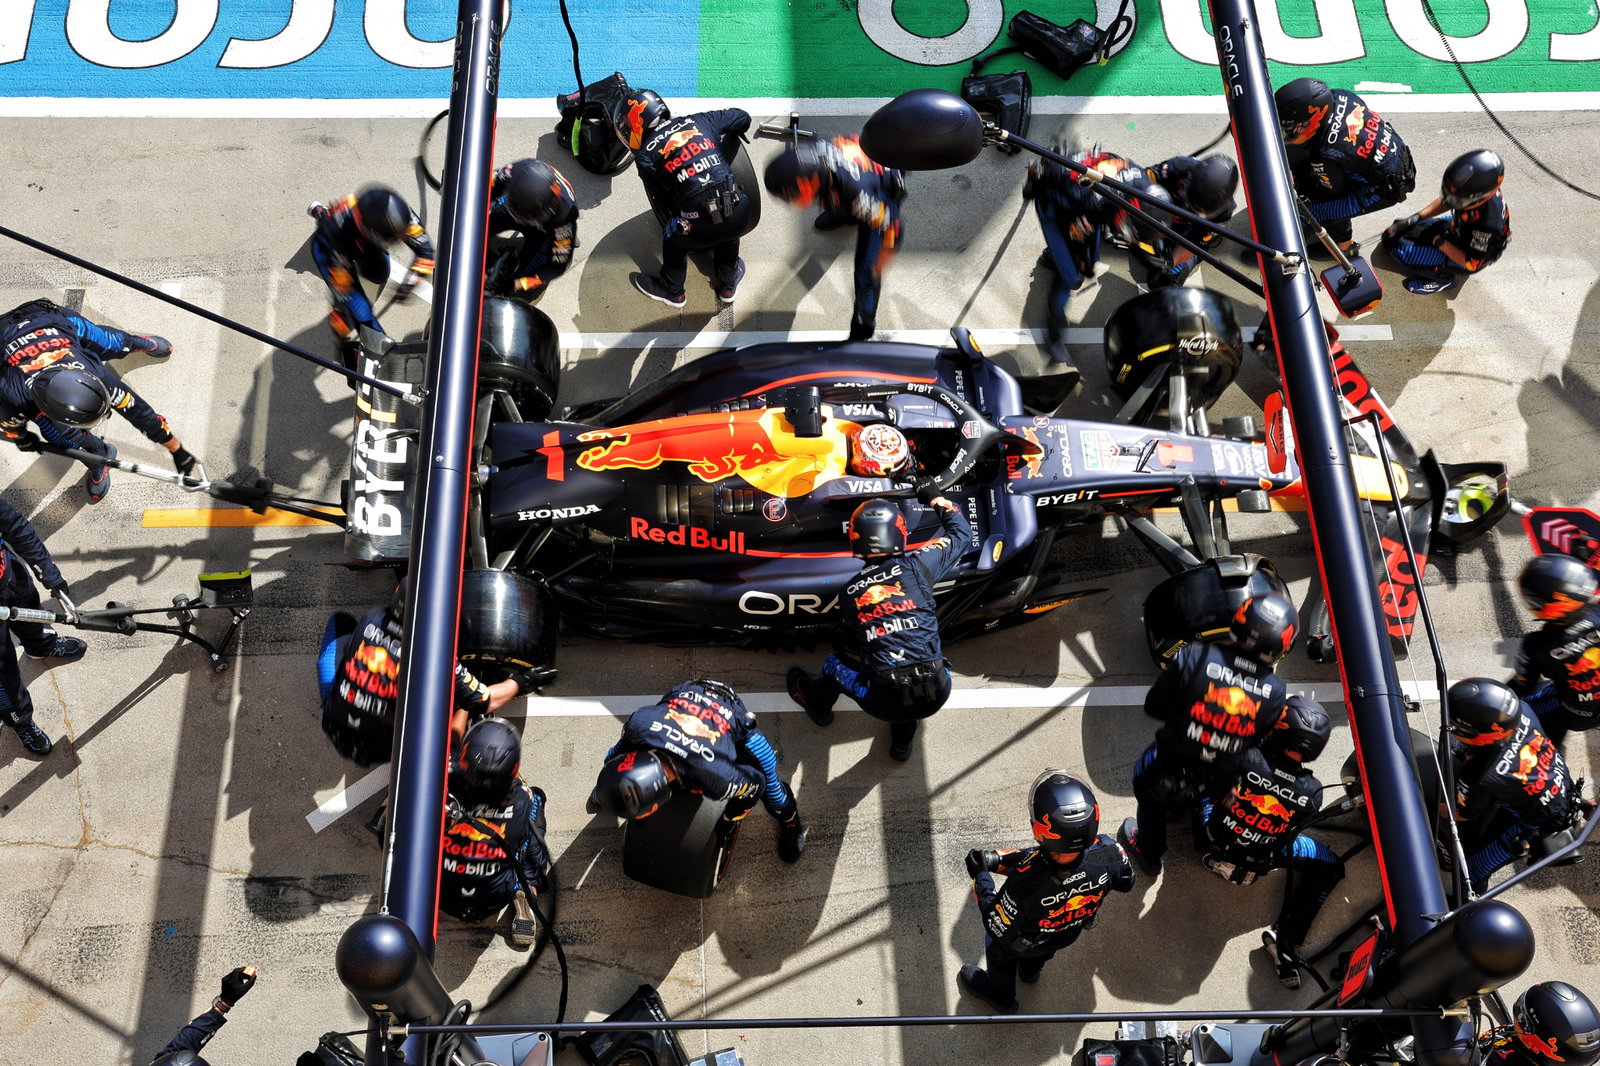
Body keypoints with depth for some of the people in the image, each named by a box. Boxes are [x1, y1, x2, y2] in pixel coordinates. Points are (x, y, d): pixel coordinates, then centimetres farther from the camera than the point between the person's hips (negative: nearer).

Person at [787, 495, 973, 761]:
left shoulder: (851, 590, 6)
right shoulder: (916, 565, 0)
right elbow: (962, 533, 15)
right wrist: (939, 500, 33)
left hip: (885, 704, 0)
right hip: (936, 695, 1)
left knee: (838, 659, 26)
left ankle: (817, 703, 56)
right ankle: (903, 738, 39)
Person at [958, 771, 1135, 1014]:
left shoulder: (1023, 884, -49)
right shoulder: (1108, 852, -38)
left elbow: (999, 930, -28)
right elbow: (1125, 882, -12)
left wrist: (980, 876, -16)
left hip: (1020, 945, -3)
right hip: (1071, 933, 3)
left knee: (999, 948, 33)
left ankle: (1000, 995, 62)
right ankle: (1030, 970, 71)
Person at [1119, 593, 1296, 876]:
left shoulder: (1195, 656, -25)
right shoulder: (1275, 693, -16)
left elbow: (1153, 706, -14)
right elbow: (1253, 743, -1)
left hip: (1167, 769, -1)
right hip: (1216, 786, 2)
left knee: (1152, 799, 34)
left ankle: (1149, 854, 58)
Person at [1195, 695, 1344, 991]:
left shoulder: (1247, 758, -31)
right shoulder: (1312, 791, -23)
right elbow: (1291, 831, -4)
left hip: (1214, 843, 0)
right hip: (1259, 864, 0)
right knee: (1331, 866, 20)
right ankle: (1286, 941, 14)